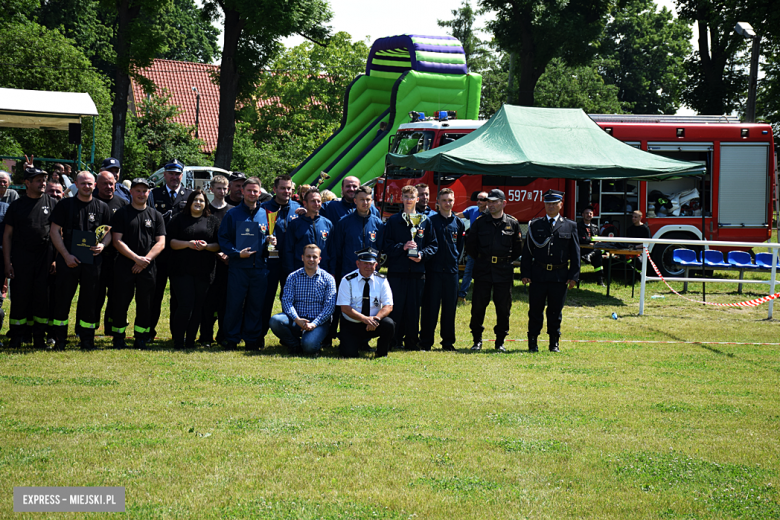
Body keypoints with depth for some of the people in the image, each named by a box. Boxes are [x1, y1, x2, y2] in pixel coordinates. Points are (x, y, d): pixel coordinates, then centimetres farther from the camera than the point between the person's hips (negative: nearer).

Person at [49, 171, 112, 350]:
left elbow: (109, 232, 14)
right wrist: (66, 255, -8)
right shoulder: (65, 205, 5)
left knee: (90, 300, 4)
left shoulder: (102, 207, 9)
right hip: (68, 259, -1)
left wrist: (102, 245, -8)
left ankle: (87, 339, 13)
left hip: (93, 260, 1)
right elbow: (54, 231, 2)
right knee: (63, 298, 1)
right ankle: (59, 338, 10)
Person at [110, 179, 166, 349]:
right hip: (124, 266, -2)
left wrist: (145, 260, -10)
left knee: (145, 304, 3)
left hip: (148, 268, 2)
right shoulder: (121, 213, 4)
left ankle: (141, 338, 13)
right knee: (121, 303, 0)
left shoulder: (156, 215, 11)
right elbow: (117, 241, -4)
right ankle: (118, 338, 9)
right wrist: (137, 258, -13)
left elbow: (160, 243, 5)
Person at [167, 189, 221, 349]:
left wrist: (207, 246, -11)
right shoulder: (179, 219, 7)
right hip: (182, 270, -2)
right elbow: (170, 241, 1)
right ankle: (178, 340, -1)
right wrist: (187, 244, -15)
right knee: (185, 304, -11)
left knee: (198, 306, 3)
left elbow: (219, 245, 9)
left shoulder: (212, 221, 12)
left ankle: (190, 340, 13)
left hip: (204, 271, 2)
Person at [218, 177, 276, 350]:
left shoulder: (265, 215, 12)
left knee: (256, 305, 6)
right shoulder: (233, 214, 4)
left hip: (259, 267, 2)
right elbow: (223, 239, 1)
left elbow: (269, 237, 22)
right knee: (234, 304, -1)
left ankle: (252, 339, 15)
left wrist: (270, 241, -3)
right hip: (238, 267, -2)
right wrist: (237, 253, -13)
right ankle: (231, 340, 8)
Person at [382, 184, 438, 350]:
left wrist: (422, 254, -7)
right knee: (395, 307, -2)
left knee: (414, 308, 4)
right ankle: (394, 340, 6)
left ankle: (411, 341, 11)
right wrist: (402, 247, -14)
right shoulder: (393, 221, 6)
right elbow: (386, 245, 2)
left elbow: (433, 245, 11)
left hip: (417, 270, 2)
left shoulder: (425, 221, 10)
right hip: (397, 270, -2)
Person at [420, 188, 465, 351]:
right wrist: (427, 265, -2)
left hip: (451, 271, 3)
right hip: (433, 270, -3)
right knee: (430, 307, -2)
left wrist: (454, 260, 8)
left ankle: (448, 341, 13)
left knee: (450, 307, 5)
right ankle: (426, 342, 4)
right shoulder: (430, 221, 1)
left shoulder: (458, 223, 11)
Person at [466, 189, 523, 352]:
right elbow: (470, 244, 11)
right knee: (478, 306, 0)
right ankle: (477, 340, 11)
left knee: (503, 308, 3)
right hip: (482, 271, 0)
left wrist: (507, 260, 9)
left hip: (504, 271, 0)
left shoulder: (512, 223, 3)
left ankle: (500, 341, 14)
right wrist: (480, 259, 10)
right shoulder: (480, 221, 3)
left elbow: (518, 247, 12)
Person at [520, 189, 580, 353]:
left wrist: (573, 276, -1)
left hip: (560, 276, 0)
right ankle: (533, 341, 14)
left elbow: (575, 253, 6)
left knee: (555, 311, 6)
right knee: (535, 310, 4)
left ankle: (554, 343, 16)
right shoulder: (535, 225, 7)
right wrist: (525, 273, -1)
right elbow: (527, 251, 6)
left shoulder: (570, 226, 6)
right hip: (538, 275, 0)